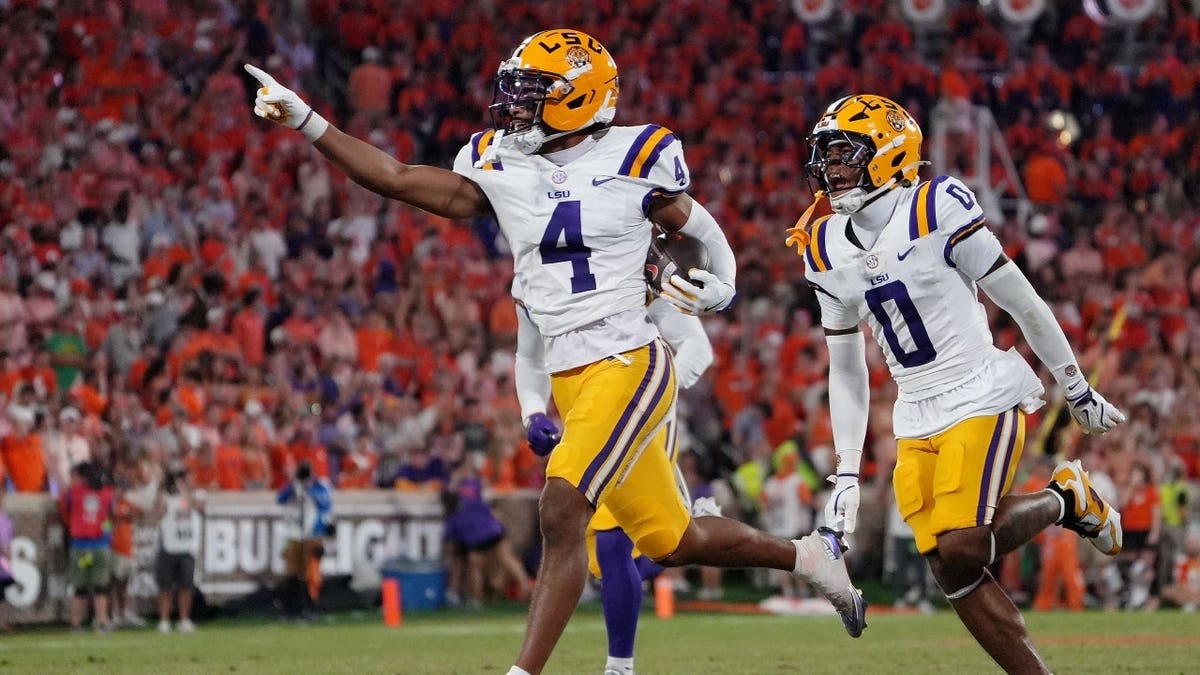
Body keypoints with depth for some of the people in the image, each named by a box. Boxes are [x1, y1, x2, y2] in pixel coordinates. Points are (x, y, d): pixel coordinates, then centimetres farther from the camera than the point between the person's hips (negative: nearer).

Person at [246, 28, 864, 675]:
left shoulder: (633, 158, -4)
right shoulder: (499, 169, 8)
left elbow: (704, 234, 9)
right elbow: (395, 179, 6)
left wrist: (721, 288, -8)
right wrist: (304, 120, 0)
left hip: (629, 366, -6)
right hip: (567, 379, 6)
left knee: (561, 512, -22)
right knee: (674, 541, 14)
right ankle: (809, 555, 38)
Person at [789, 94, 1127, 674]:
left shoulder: (937, 210, -13)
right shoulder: (825, 249, 6)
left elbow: (1022, 304, -5)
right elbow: (846, 368, 15)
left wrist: (1079, 391, 2)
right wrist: (846, 474, 10)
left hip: (981, 400, -6)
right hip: (916, 423, 6)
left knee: (960, 549, -20)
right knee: (951, 572, -5)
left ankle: (1065, 500, 6)